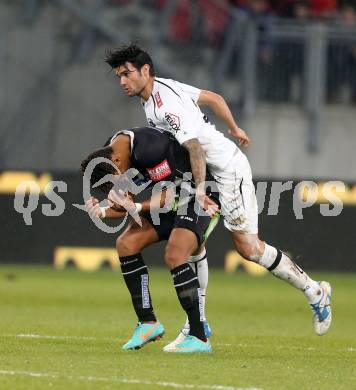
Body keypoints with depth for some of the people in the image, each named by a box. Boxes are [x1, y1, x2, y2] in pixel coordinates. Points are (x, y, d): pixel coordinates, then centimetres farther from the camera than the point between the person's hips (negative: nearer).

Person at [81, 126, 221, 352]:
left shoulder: (148, 150, -31)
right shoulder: (108, 156, -3)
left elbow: (171, 194, -24)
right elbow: (128, 204, 3)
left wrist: (137, 207, -35)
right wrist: (103, 212, -16)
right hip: (173, 198, 9)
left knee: (175, 255, -25)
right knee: (126, 244, -1)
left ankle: (199, 338, -20)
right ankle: (148, 323, 4)